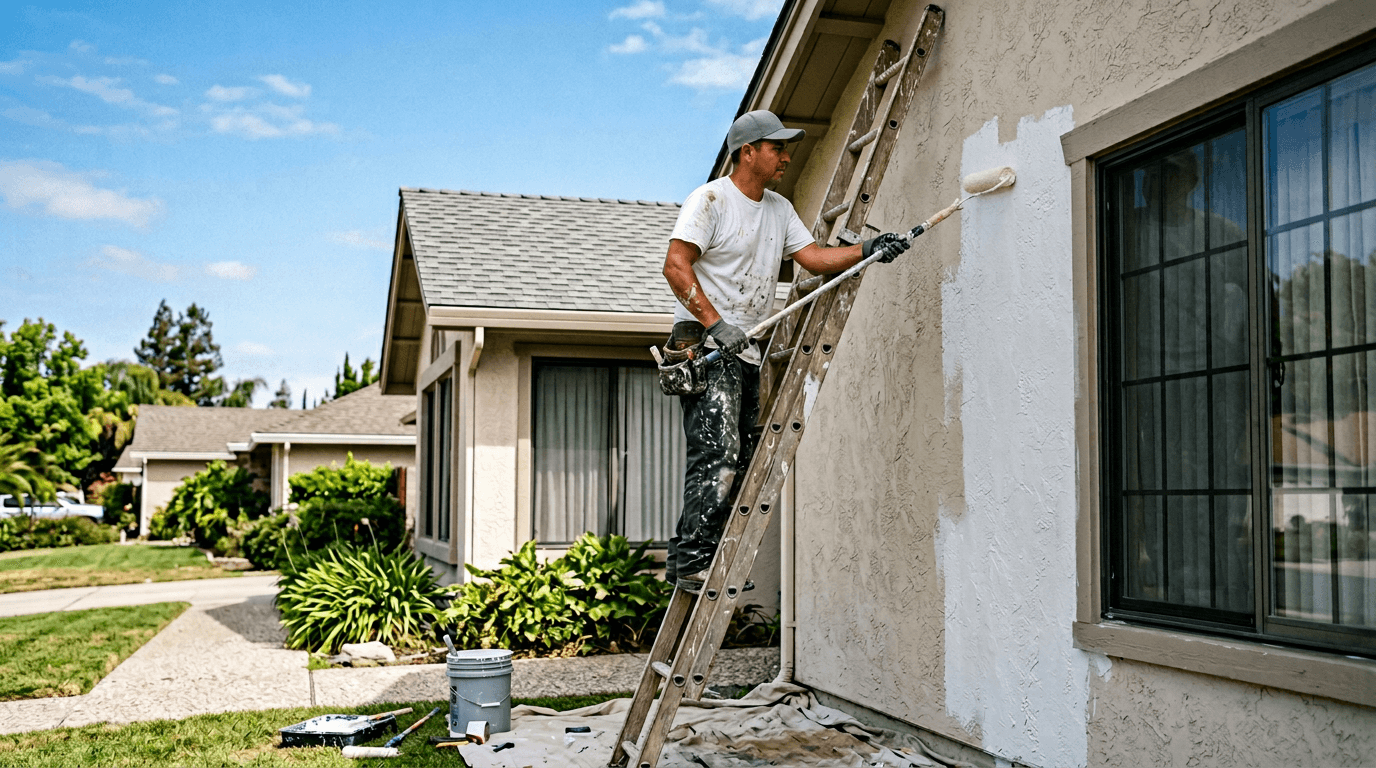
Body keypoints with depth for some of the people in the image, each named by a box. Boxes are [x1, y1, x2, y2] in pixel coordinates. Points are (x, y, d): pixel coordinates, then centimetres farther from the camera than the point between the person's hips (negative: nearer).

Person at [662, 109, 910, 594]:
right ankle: (688, 563, -13)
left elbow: (815, 258, 10)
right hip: (703, 343, -8)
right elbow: (676, 266, -15)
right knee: (718, 454, -17)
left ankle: (708, 566, 11)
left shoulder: (779, 209, 17)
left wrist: (867, 250, -5)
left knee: (740, 463, 6)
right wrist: (715, 324, -23)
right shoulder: (711, 199, -7)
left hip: (746, 349, 9)